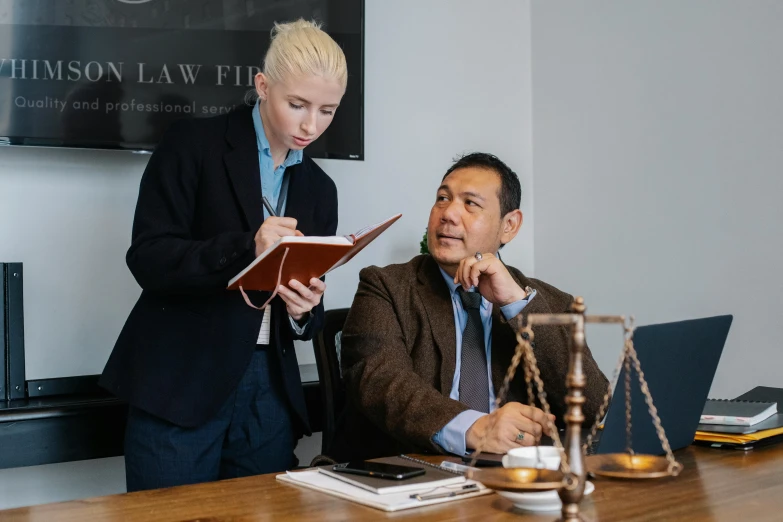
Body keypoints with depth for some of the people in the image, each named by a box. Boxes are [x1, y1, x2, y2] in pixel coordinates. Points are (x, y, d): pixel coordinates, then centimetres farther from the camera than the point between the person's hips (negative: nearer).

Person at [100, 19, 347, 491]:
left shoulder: (319, 188, 11)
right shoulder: (194, 145, -4)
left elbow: (307, 318, 12)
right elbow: (148, 258, -11)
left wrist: (304, 311, -13)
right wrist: (246, 248, -25)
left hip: (269, 390, 5)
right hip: (180, 386, -4)